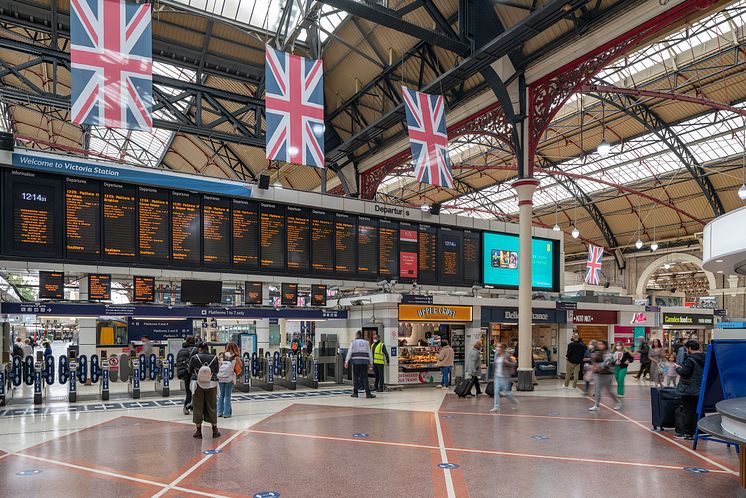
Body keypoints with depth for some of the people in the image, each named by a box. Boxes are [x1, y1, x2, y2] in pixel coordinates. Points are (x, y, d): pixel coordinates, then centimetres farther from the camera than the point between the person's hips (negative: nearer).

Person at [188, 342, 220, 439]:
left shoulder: (194, 358, -7)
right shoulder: (214, 358, -5)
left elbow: (190, 371, 6)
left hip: (197, 384, -1)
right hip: (211, 385, 1)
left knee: (198, 407, 8)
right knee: (212, 407, 10)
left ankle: (198, 431, 13)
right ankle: (215, 430, 17)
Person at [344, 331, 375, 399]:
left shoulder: (353, 342, 4)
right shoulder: (366, 342, 10)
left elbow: (349, 352, -2)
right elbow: (369, 353, 11)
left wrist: (346, 361, -3)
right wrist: (371, 362, 16)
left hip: (356, 361, -1)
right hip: (364, 362, 1)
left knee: (355, 377, 7)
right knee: (365, 377, -1)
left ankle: (355, 393, 9)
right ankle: (368, 393, -7)